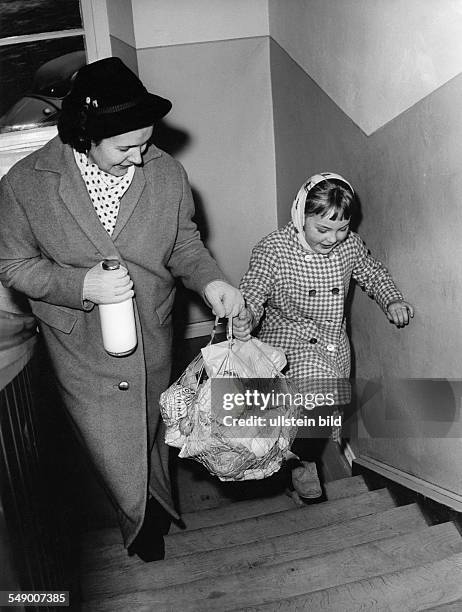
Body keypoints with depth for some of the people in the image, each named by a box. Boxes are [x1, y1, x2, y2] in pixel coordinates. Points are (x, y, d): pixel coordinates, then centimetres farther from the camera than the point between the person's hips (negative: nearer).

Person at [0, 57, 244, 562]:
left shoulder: (167, 173, -12)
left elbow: (183, 240, 3)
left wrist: (208, 279, -18)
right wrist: (80, 284, -25)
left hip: (153, 335, 3)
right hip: (81, 345, -2)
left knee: (151, 429, 25)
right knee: (110, 445, 11)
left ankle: (150, 514, 58)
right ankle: (142, 517, 47)